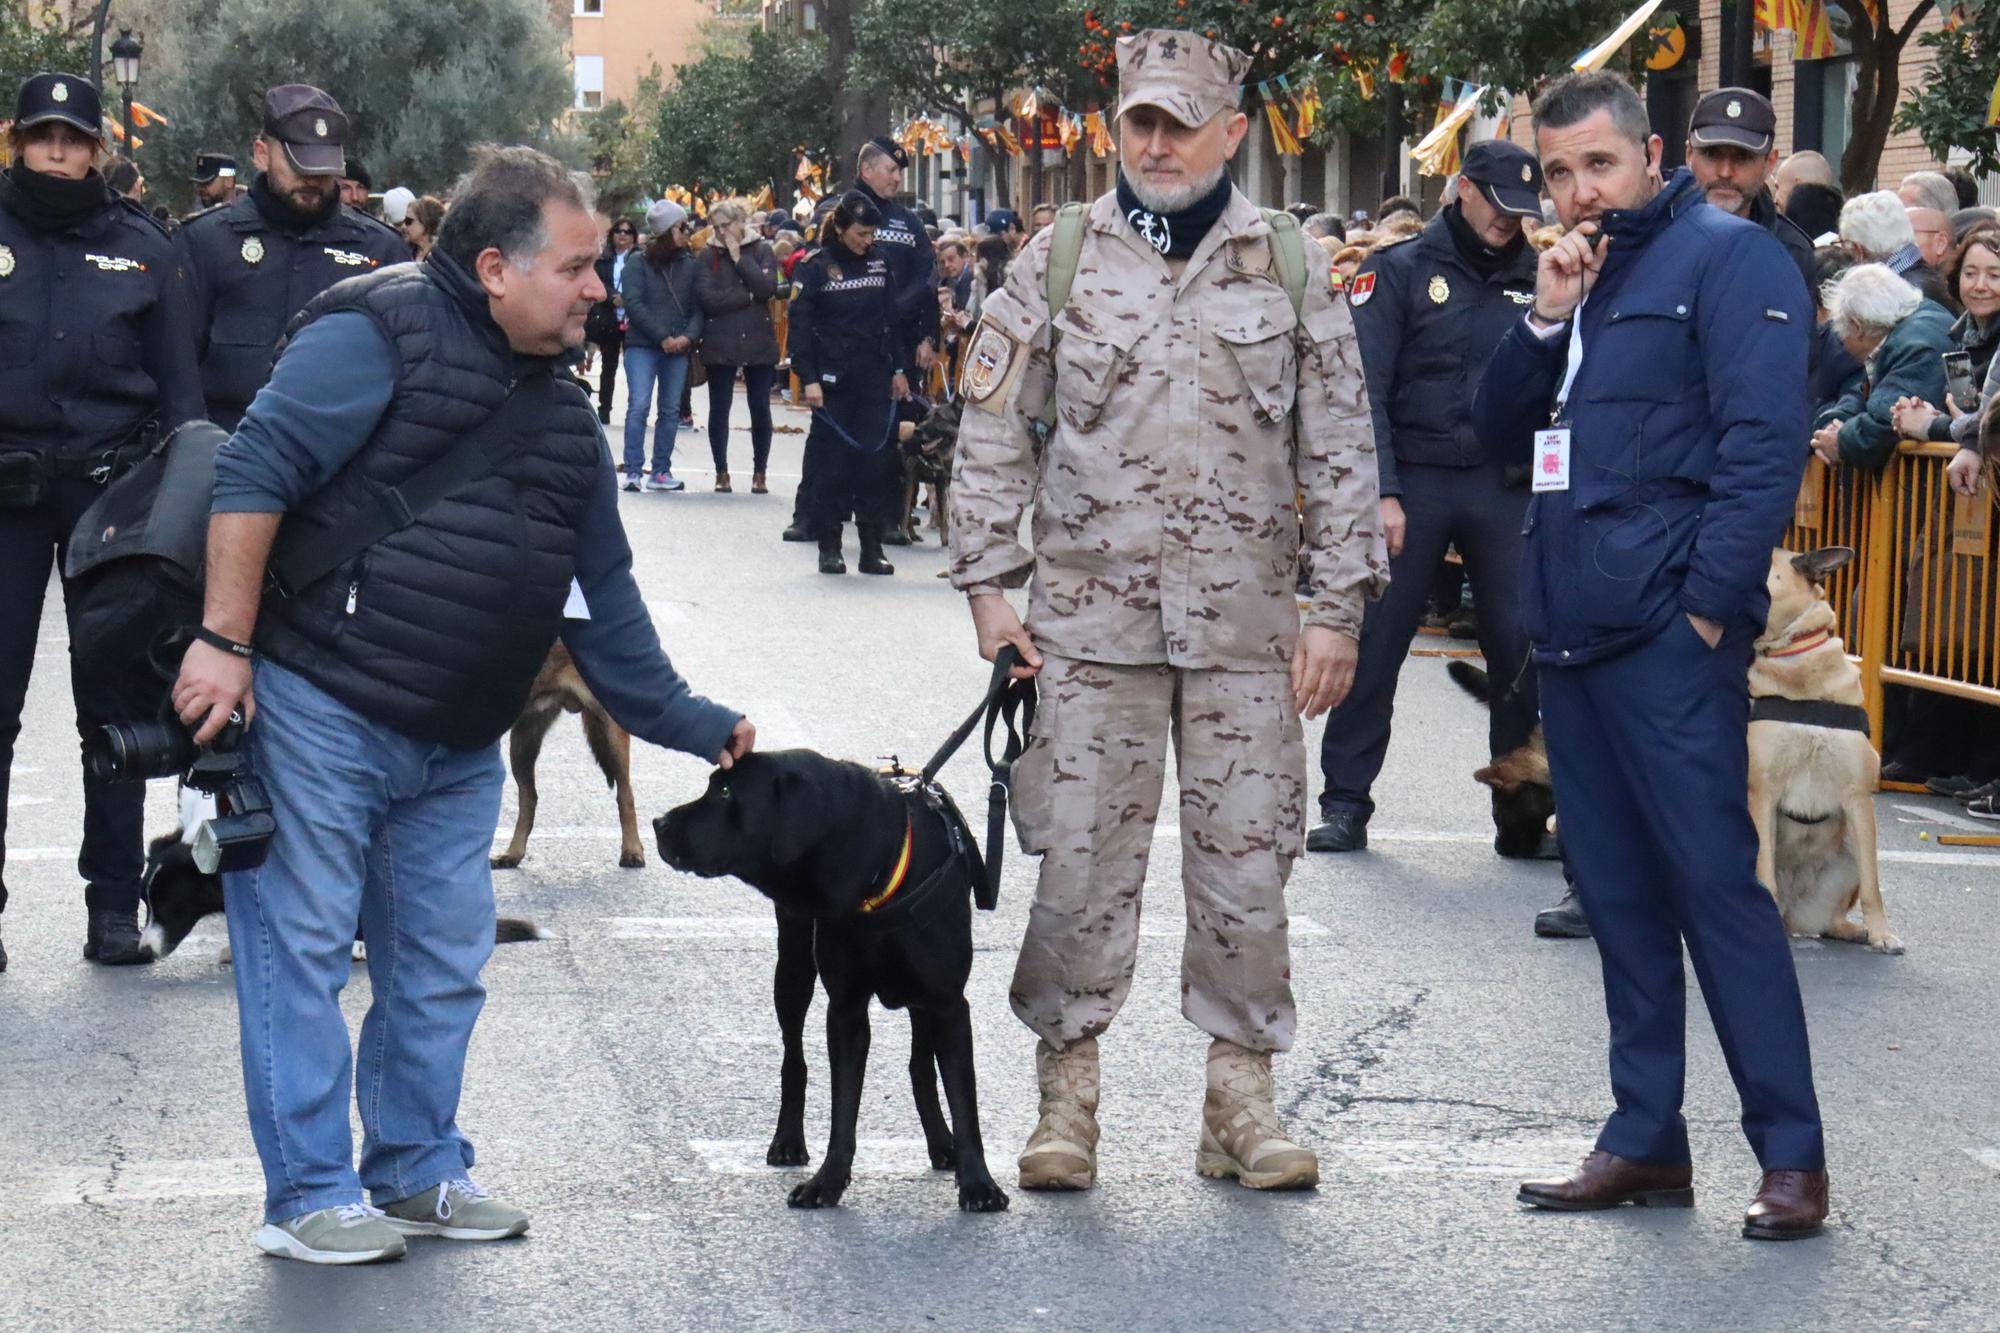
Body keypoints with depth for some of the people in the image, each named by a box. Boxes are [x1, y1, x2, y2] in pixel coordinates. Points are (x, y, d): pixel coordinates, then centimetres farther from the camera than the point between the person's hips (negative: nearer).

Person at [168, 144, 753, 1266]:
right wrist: (227, 641, -22)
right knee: (302, 950, -1)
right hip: (315, 713, -8)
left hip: (458, 748, 8)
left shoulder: (560, 406, 13)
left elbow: (602, 595, 18)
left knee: (443, 963, 12)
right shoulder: (376, 337, -12)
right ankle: (310, 1195, 7)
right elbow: (255, 474, -18)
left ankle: (420, 1169, 26)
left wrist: (693, 725, 17)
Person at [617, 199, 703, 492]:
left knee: (670, 411, 6)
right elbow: (634, 304, -9)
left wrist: (688, 337, -12)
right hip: (642, 346, -4)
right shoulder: (638, 264, -1)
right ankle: (633, 471, -8)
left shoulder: (689, 265, 9)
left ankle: (661, 472, 13)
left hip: (678, 349, 4)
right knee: (639, 406, -10)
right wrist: (662, 337, -16)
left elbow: (697, 308, 7)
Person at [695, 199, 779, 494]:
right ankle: (721, 472, 15)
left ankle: (760, 472, 12)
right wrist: (747, 296, -11)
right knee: (719, 409, 5)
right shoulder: (708, 257, 3)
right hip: (720, 345, 0)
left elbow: (768, 287, -12)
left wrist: (738, 257, -10)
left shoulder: (761, 251, 4)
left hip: (758, 342, 0)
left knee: (760, 409, 2)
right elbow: (706, 297, -10)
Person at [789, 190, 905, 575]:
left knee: (877, 459, 0)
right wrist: (808, 379, -12)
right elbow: (800, 326, -6)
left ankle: (872, 547, 5)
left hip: (874, 379, 4)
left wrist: (898, 369, 13)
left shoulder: (880, 264, 9)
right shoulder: (816, 268, -4)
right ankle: (829, 547, 6)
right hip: (833, 382, -4)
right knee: (831, 461, -1)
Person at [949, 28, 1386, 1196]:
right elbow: (994, 432, 6)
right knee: (1081, 859, 1)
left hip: (1248, 623, 1)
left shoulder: (1293, 269, 5)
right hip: (1091, 618, 0)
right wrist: (991, 587, 0)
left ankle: (1242, 1097, 15)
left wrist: (1338, 609, 0)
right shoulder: (1060, 261, 4)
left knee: (1247, 862, 4)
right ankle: (1068, 1094, 11)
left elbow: (1341, 449, 5)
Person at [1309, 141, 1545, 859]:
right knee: (1373, 644, 1)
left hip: (1505, 487, 3)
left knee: (1524, 647, 0)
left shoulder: (1533, 278, 12)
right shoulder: (1400, 269, 1)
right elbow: (1366, 390, -5)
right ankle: (1345, 802, 11)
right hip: (1415, 480, -3)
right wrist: (1381, 493, -13)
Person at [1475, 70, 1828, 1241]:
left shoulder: (1726, 256, -5)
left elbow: (1764, 441, -13)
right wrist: (1547, 320, 1)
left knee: (1716, 884, -9)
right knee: (1618, 893, 10)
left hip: (1669, 630, -8)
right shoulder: (1578, 276, 19)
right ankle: (1647, 1141, 16)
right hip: (1572, 628, 8)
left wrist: (1712, 603, -18)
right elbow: (1502, 433, 17)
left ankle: (1791, 1154, -4)